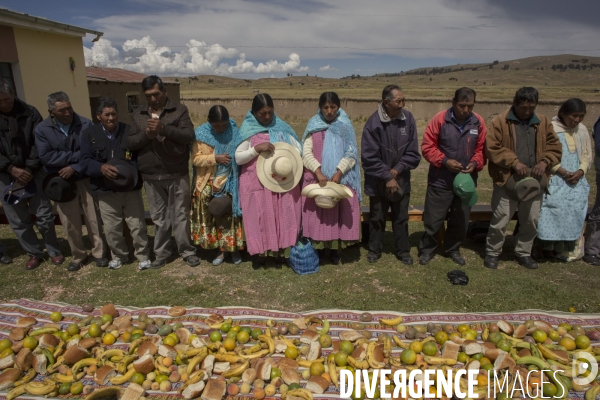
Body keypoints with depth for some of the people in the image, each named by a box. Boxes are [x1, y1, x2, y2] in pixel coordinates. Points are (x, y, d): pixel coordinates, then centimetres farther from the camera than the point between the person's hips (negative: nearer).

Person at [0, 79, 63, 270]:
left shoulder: (30, 113, -2)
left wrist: (29, 169, -11)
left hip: (32, 172, -1)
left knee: (44, 215, 2)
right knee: (18, 220, 7)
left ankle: (53, 251, 19)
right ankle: (34, 253, 23)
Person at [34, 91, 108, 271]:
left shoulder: (85, 124, -6)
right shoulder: (42, 129, -3)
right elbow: (46, 156, -13)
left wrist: (75, 167, -17)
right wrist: (77, 156, -16)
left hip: (85, 179, -1)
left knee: (94, 218, 4)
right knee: (70, 222, 7)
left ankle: (99, 253, 19)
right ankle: (78, 256, 23)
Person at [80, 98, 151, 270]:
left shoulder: (130, 131, -3)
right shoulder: (89, 134, 1)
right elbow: (85, 162, -5)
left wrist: (133, 170, -22)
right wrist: (101, 167, -25)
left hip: (131, 188, -1)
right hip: (106, 191, 2)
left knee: (137, 225, 5)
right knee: (112, 228, 11)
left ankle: (143, 255, 23)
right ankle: (119, 255, 33)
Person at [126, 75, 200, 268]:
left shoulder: (179, 110, -1)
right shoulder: (138, 115, 9)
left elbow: (189, 136, -12)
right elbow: (129, 143, 4)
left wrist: (164, 128, -24)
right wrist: (146, 134, -16)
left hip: (177, 175, -3)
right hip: (151, 176, 3)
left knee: (181, 215, 7)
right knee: (159, 217, 12)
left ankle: (188, 251, 20)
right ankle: (161, 253, 25)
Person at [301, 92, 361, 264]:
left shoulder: (346, 126, 4)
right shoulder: (313, 125, 3)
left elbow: (351, 153, -2)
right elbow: (306, 153, -5)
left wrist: (339, 172, -17)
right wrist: (318, 172, -19)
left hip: (341, 179, 0)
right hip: (317, 178, 0)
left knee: (339, 213, 2)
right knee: (317, 214, -1)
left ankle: (334, 249, 15)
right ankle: (315, 249, 11)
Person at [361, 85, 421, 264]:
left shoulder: (408, 119, -8)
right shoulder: (373, 123, -17)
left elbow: (413, 153, -4)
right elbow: (369, 158, -16)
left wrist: (396, 170, -14)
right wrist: (387, 177, -15)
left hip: (401, 180, 3)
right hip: (378, 181, -2)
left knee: (401, 218, 15)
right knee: (377, 218, 14)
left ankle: (403, 250, 31)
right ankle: (374, 250, 31)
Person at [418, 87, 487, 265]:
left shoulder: (478, 122, 0)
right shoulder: (440, 119, -10)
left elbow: (481, 149, 6)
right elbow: (427, 146, -8)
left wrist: (475, 163, -13)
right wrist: (444, 161, -19)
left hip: (466, 180, 4)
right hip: (440, 181, -3)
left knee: (461, 219, 15)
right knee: (433, 219, 4)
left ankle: (453, 249, 35)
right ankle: (427, 249, 24)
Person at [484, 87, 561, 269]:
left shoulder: (543, 123, 10)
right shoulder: (500, 122, -4)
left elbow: (555, 148, 11)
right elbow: (492, 149, -11)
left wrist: (544, 162, -8)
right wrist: (514, 162, -19)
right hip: (507, 180, -5)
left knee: (531, 220, 13)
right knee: (500, 220, -1)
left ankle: (523, 253, 31)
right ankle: (492, 252, 18)